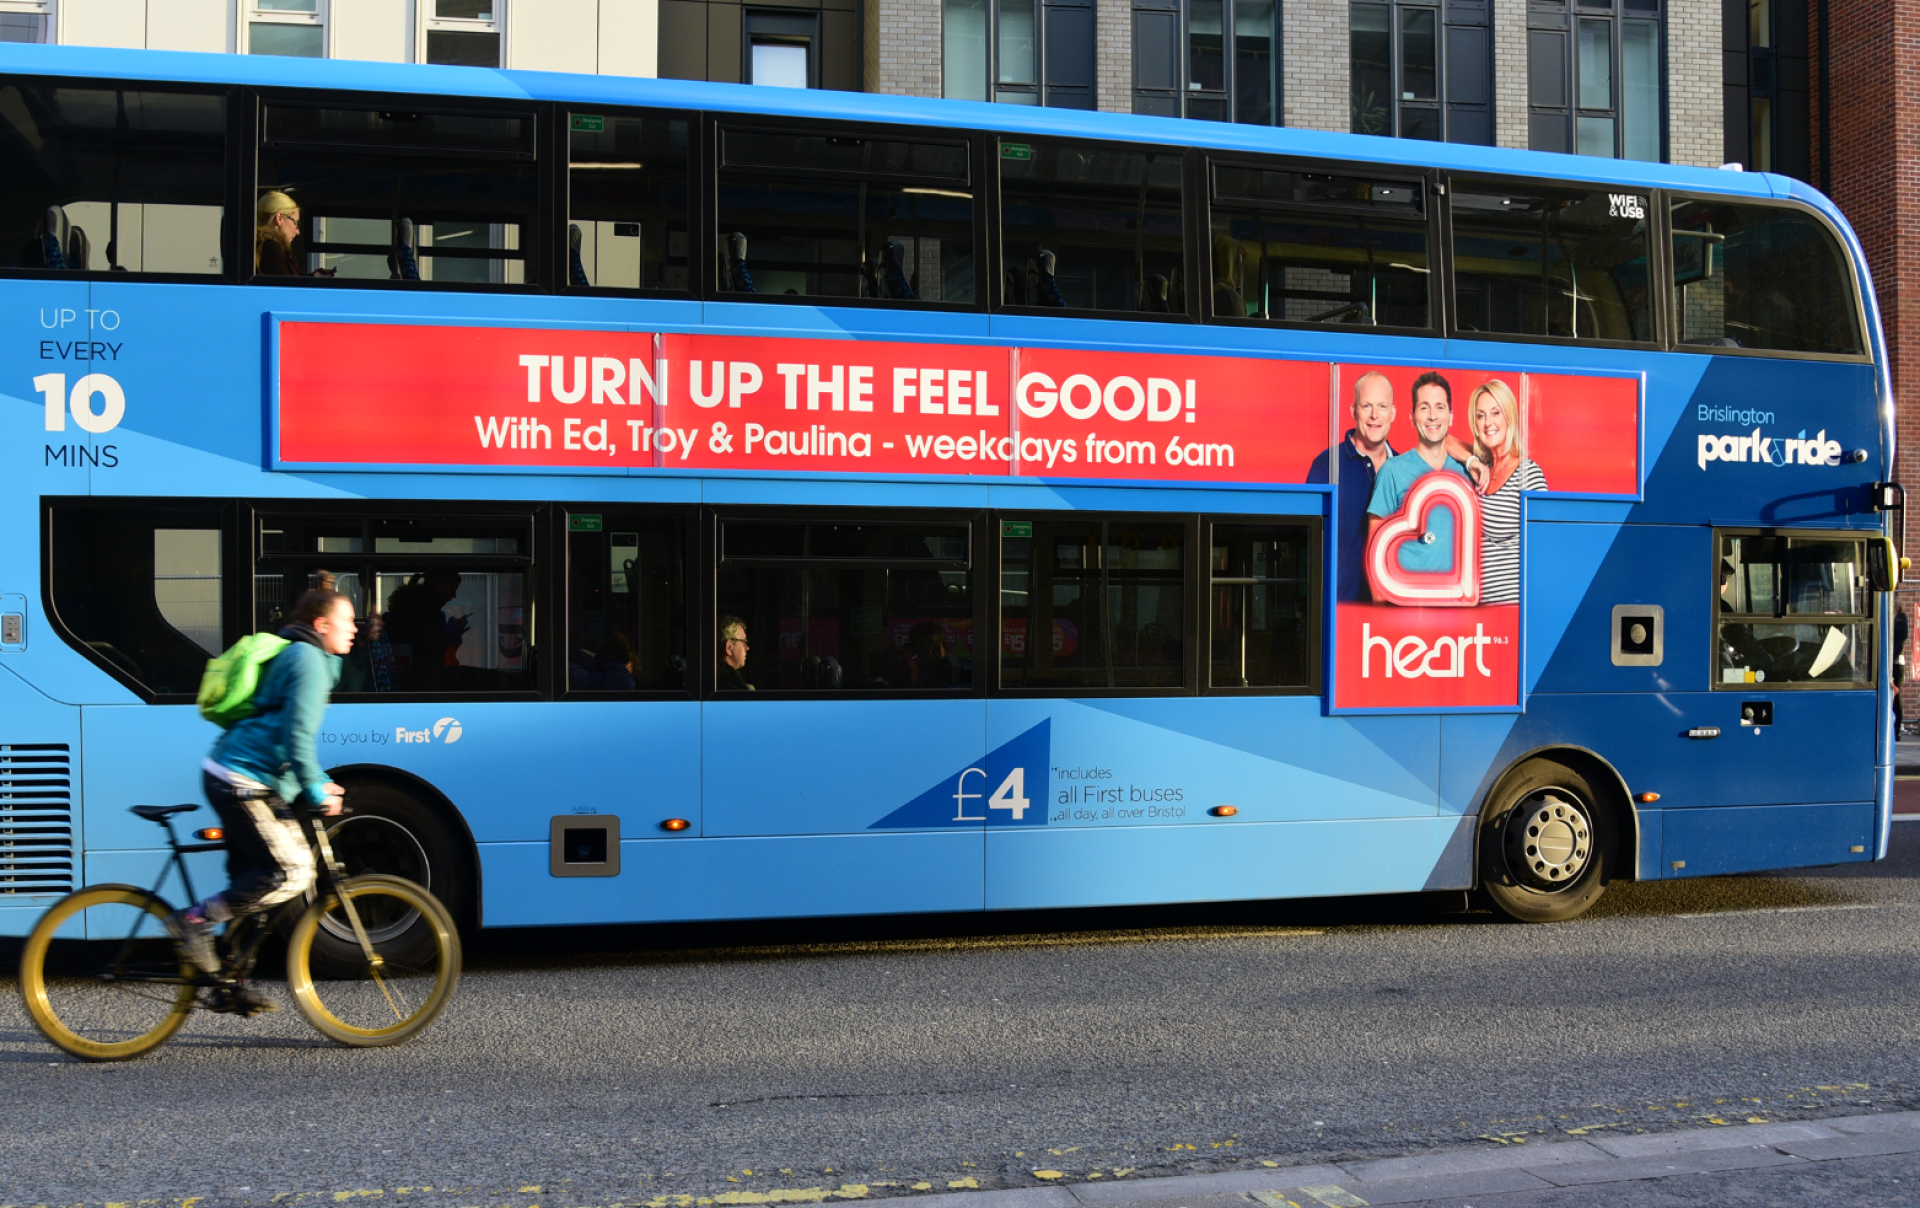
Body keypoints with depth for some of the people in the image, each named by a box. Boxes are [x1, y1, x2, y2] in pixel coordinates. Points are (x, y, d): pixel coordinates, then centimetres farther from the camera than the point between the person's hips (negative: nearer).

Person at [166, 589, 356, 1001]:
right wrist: (314, 790, -15)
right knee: (291, 872, -15)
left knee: (251, 882, 12)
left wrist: (317, 782, 21)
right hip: (241, 784, -11)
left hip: (236, 779, 11)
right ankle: (194, 920, -10)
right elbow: (297, 734, -21)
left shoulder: (303, 657, 21)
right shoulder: (308, 660, -11)